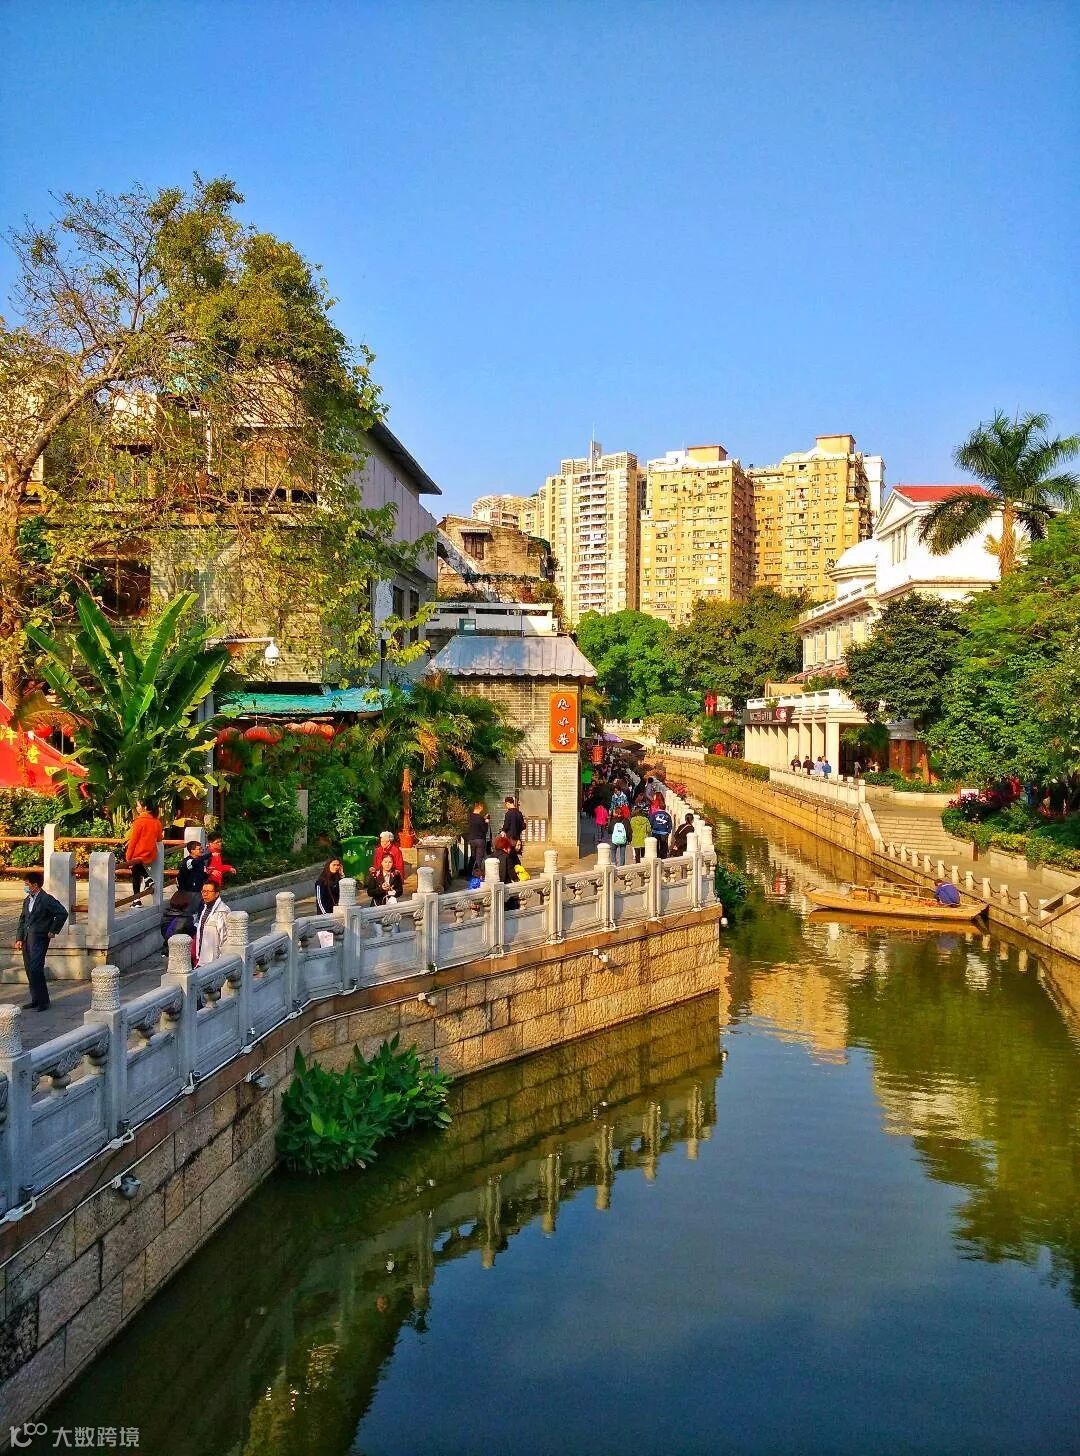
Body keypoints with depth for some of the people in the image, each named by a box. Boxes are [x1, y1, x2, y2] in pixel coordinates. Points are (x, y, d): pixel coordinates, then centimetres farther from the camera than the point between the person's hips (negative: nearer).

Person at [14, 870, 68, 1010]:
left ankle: (43, 1001, -4)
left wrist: (53, 931, -8)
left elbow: (62, 913, -13)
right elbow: (22, 920, 18)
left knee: (35, 970, -12)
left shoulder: (46, 900, -10)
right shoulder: (27, 900, 15)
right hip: (26, 939, 8)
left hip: (39, 939, -8)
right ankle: (35, 1000, 19)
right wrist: (19, 938, 9)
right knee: (29, 970, 10)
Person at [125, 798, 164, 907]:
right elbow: (159, 838, 12)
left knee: (136, 877, 7)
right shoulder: (157, 822, 1)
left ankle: (137, 901, 9)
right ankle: (148, 878, 11)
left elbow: (133, 840, -13)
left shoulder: (140, 821, -15)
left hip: (138, 854, -6)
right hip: (151, 855, 6)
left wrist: (128, 857, -9)